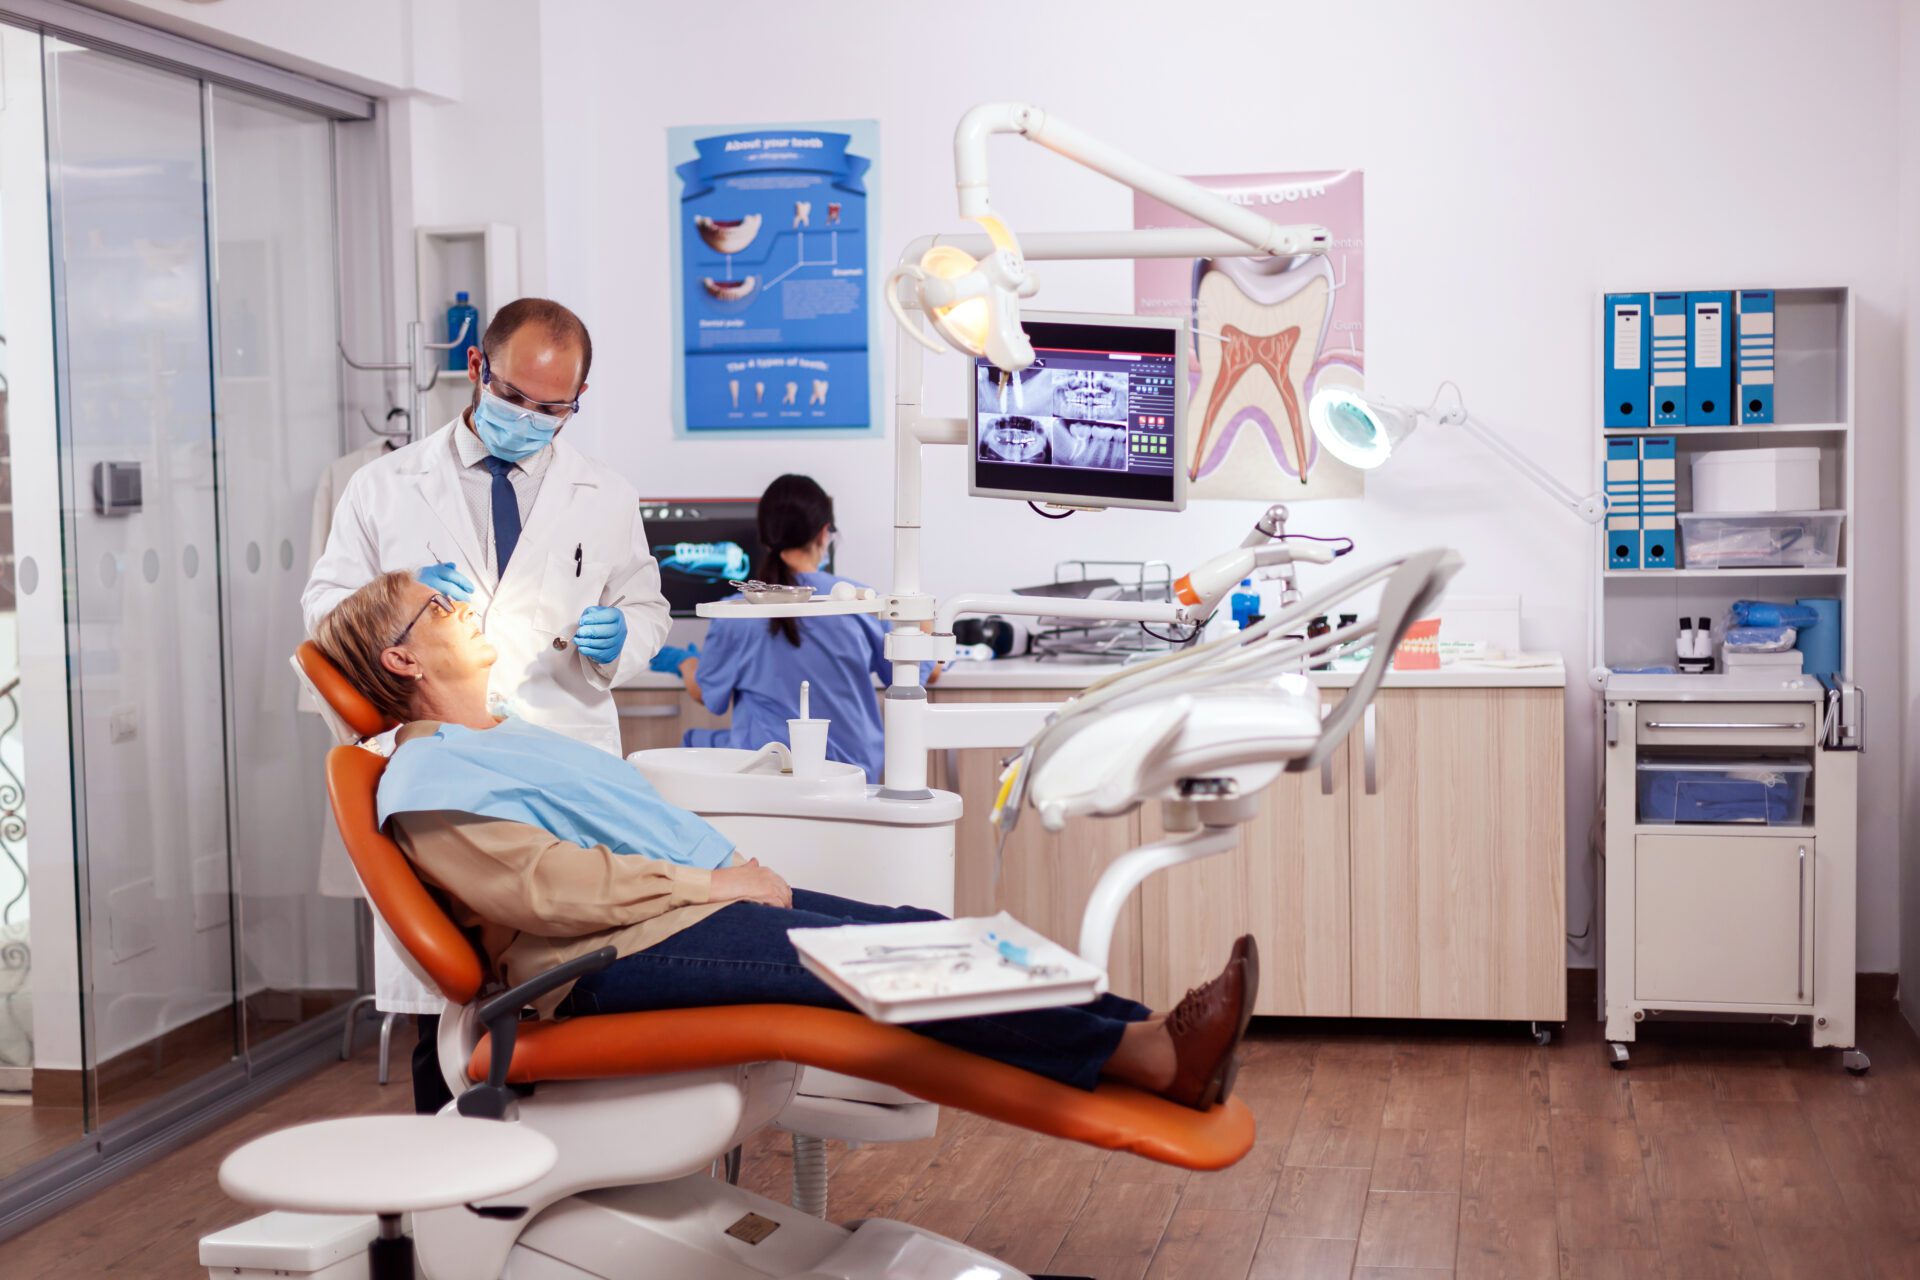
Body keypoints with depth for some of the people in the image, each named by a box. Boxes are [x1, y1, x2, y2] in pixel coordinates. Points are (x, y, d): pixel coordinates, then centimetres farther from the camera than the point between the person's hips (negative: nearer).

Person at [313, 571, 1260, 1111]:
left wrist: (733, 863, 7)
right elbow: (547, 885, -16)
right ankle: (1155, 1060, -24)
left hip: (699, 903, 10)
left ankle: (1149, 1035, -14)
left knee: (911, 934, -8)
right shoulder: (424, 779, -4)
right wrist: (709, 881, -15)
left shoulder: (513, 737, 26)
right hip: (620, 958, -10)